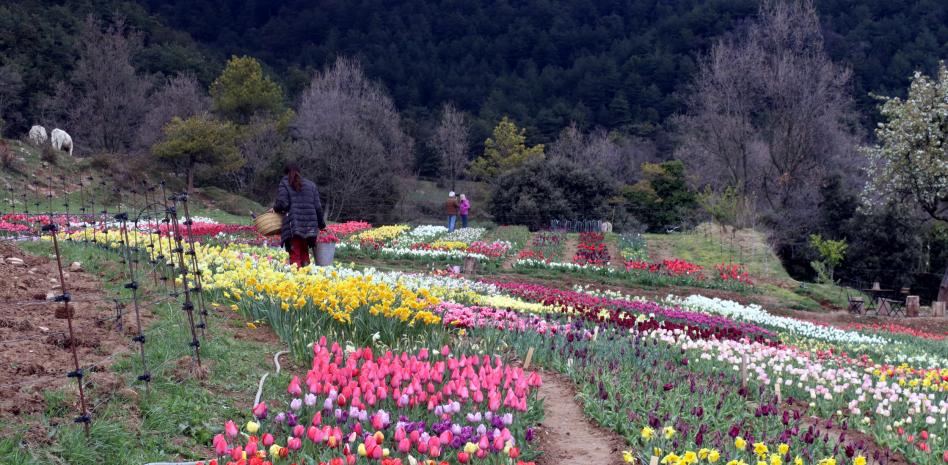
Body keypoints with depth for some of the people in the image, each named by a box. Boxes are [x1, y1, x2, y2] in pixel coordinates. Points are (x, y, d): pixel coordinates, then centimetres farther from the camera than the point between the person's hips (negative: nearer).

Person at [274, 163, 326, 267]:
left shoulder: (284, 184, 4)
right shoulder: (311, 184, 16)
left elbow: (282, 204, -10)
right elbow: (318, 207, 11)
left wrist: (275, 208, 11)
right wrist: (321, 224, 20)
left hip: (293, 225, -4)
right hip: (309, 226, 4)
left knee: (295, 255, -3)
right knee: (304, 253, 16)